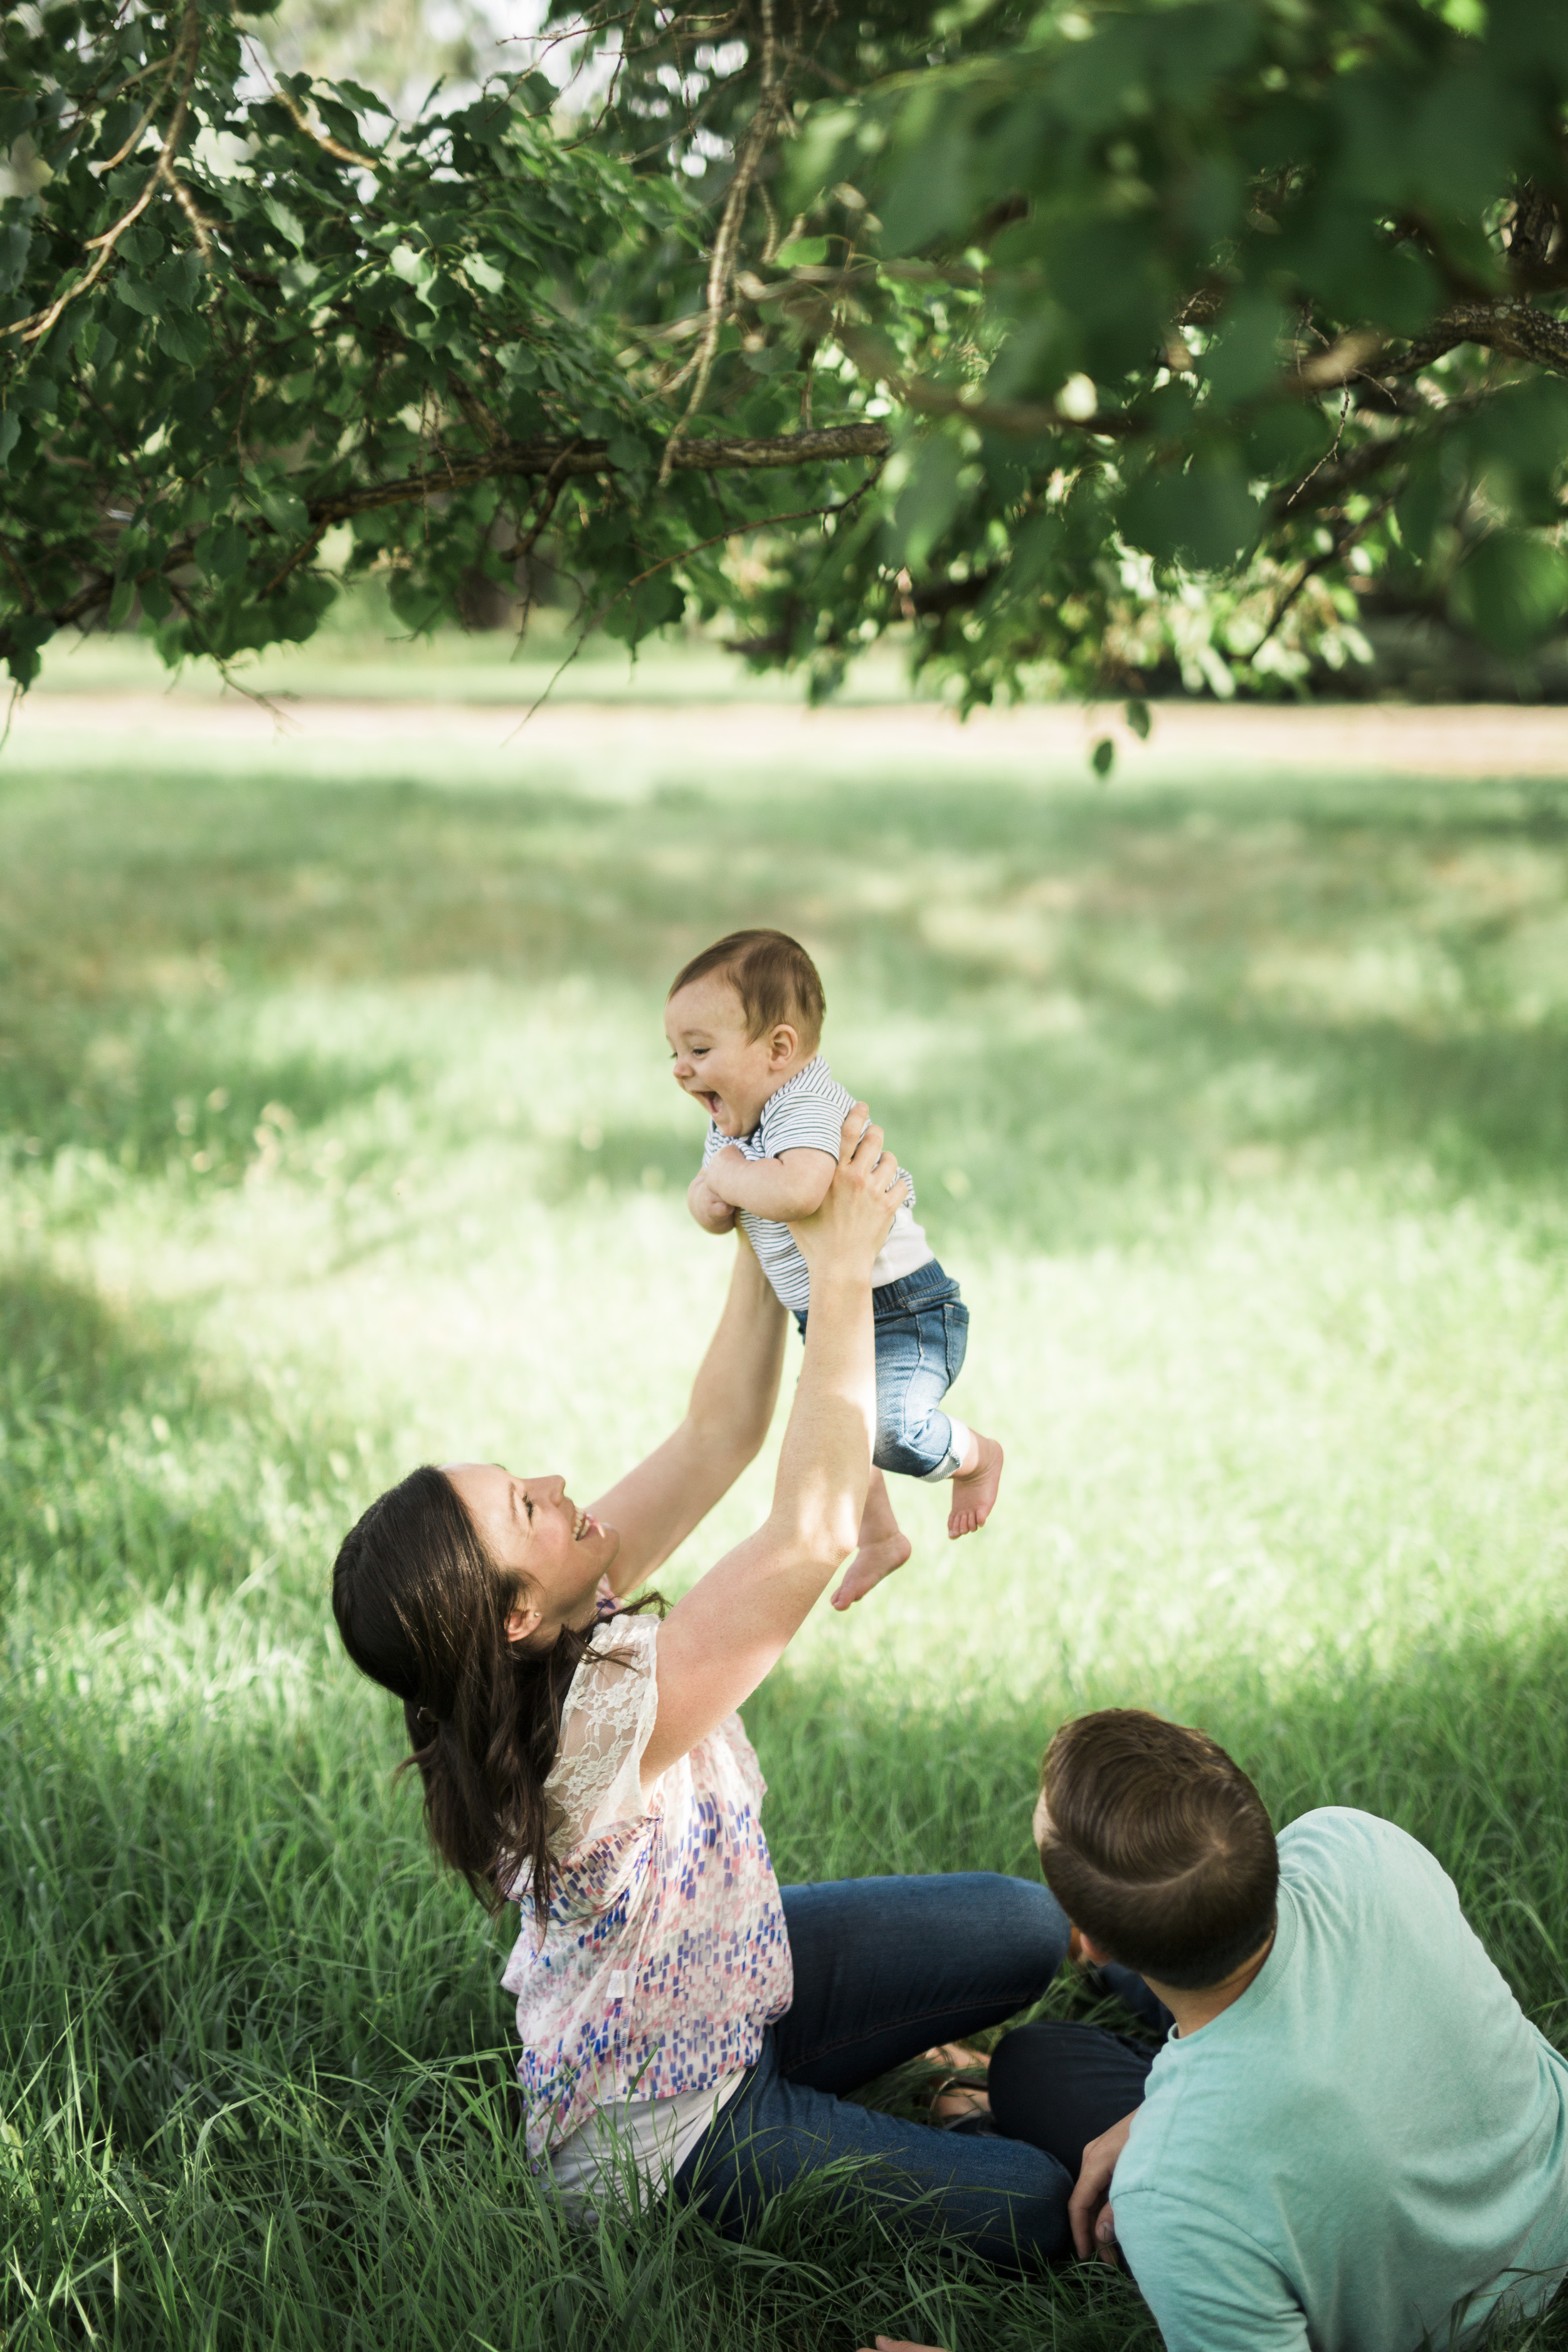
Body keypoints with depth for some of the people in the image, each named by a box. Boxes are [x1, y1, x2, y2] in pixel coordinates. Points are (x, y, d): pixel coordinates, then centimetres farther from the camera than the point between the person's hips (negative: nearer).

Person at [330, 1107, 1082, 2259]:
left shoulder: (562, 1614, -14)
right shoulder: (593, 1727, -38)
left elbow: (720, 1434, -6)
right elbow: (814, 1533, -41)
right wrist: (841, 1267, -36)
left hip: (736, 1974, 9)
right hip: (661, 2134, -8)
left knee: (1029, 1927, 5)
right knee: (1033, 2210, -13)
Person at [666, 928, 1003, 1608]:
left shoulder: (806, 1108, -27)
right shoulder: (734, 1120, 4)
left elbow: (797, 1191, -47)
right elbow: (711, 1211, 10)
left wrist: (729, 1173, -28)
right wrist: (710, 1196, -14)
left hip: (903, 1309, -10)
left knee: (892, 1431, -29)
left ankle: (975, 1455, 4)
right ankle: (879, 1538, 52)